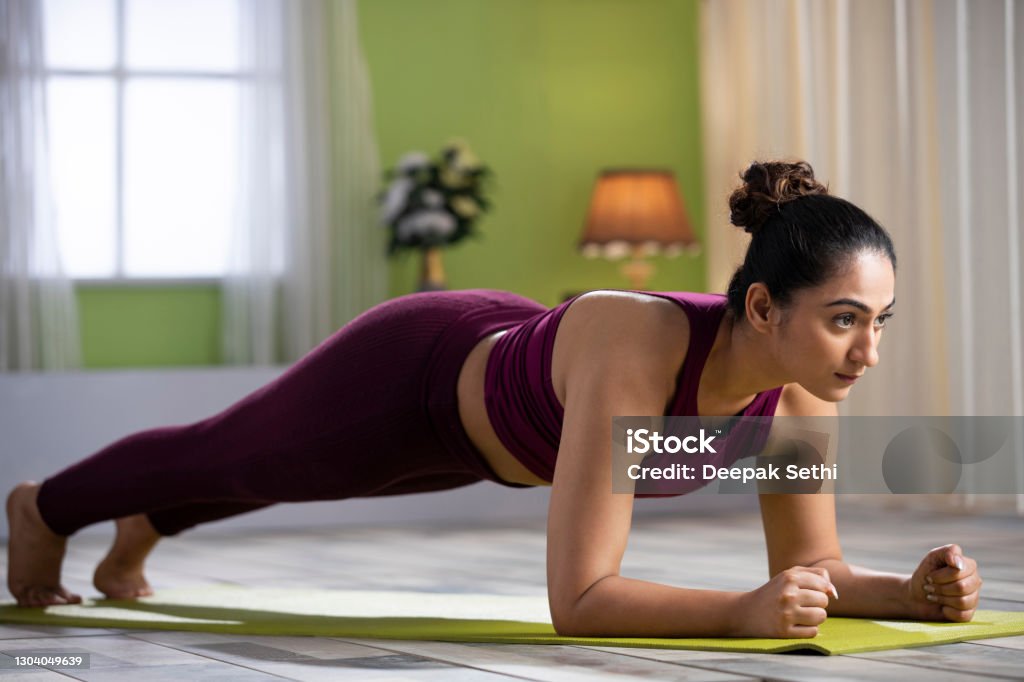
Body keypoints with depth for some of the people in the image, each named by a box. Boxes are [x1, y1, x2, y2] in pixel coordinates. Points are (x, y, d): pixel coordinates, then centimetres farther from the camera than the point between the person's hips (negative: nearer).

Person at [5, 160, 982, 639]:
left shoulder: (801, 374, -29)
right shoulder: (635, 351, -48)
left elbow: (809, 566, -20)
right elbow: (577, 599, -48)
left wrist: (916, 590, -38)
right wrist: (742, 612, -58)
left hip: (505, 368, 6)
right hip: (412, 378, -6)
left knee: (265, 472, 36)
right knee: (228, 457, 26)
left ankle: (137, 536, 70)